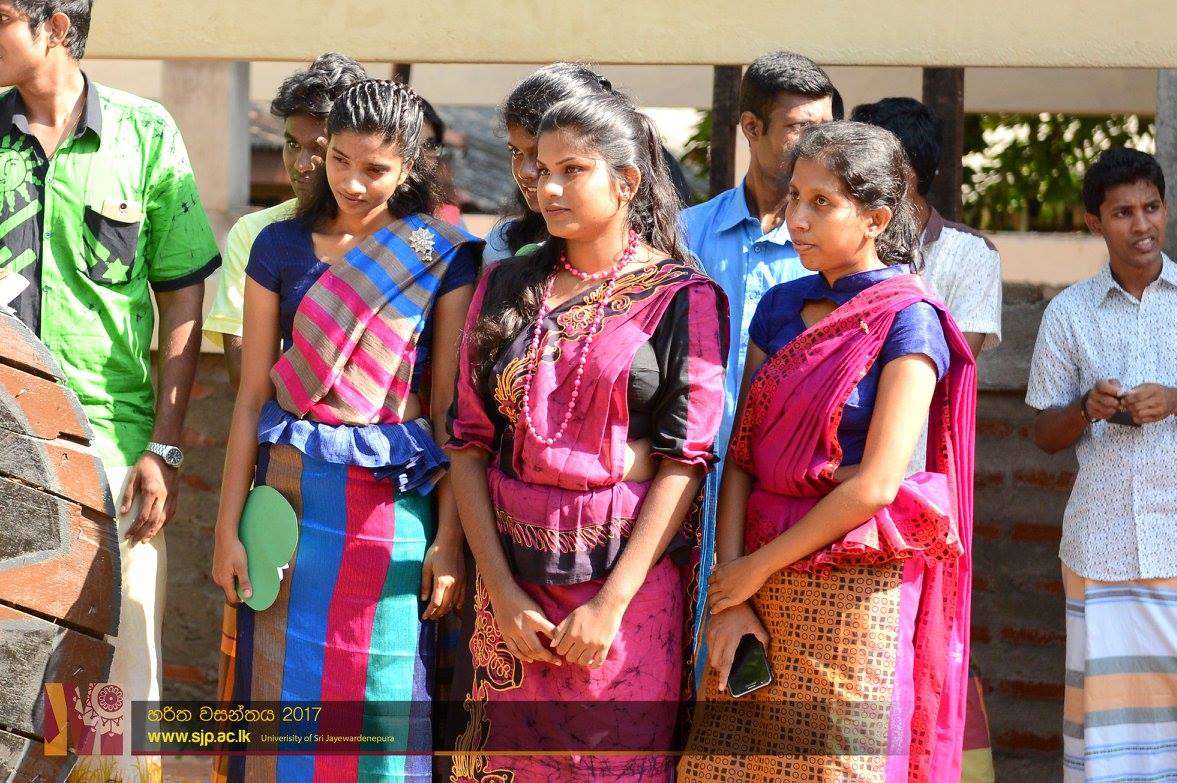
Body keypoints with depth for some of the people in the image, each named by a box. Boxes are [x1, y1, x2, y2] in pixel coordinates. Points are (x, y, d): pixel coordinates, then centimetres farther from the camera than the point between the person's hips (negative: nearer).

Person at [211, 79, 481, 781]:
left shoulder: (442, 256, 0)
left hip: (394, 501, -2)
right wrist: (229, 527, 1)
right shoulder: (282, 245, 5)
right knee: (284, 694, 4)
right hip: (290, 490, 2)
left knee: (383, 695, 0)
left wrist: (449, 538, -7)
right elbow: (252, 396, 5)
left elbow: (448, 406, -1)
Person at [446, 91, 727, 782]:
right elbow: (471, 441, 5)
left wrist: (612, 600, -14)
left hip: (629, 576, -3)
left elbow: (686, 459, -7)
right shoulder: (507, 288, 9)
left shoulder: (683, 297, -2)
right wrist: (502, 590, -6)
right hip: (512, 576, 3)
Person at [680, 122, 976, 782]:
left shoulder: (908, 321, -8)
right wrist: (729, 595, -5)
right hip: (756, 580, 5)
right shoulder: (781, 307, 10)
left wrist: (758, 568, -9)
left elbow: (875, 485, -14)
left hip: (853, 595, -5)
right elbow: (741, 456, 6)